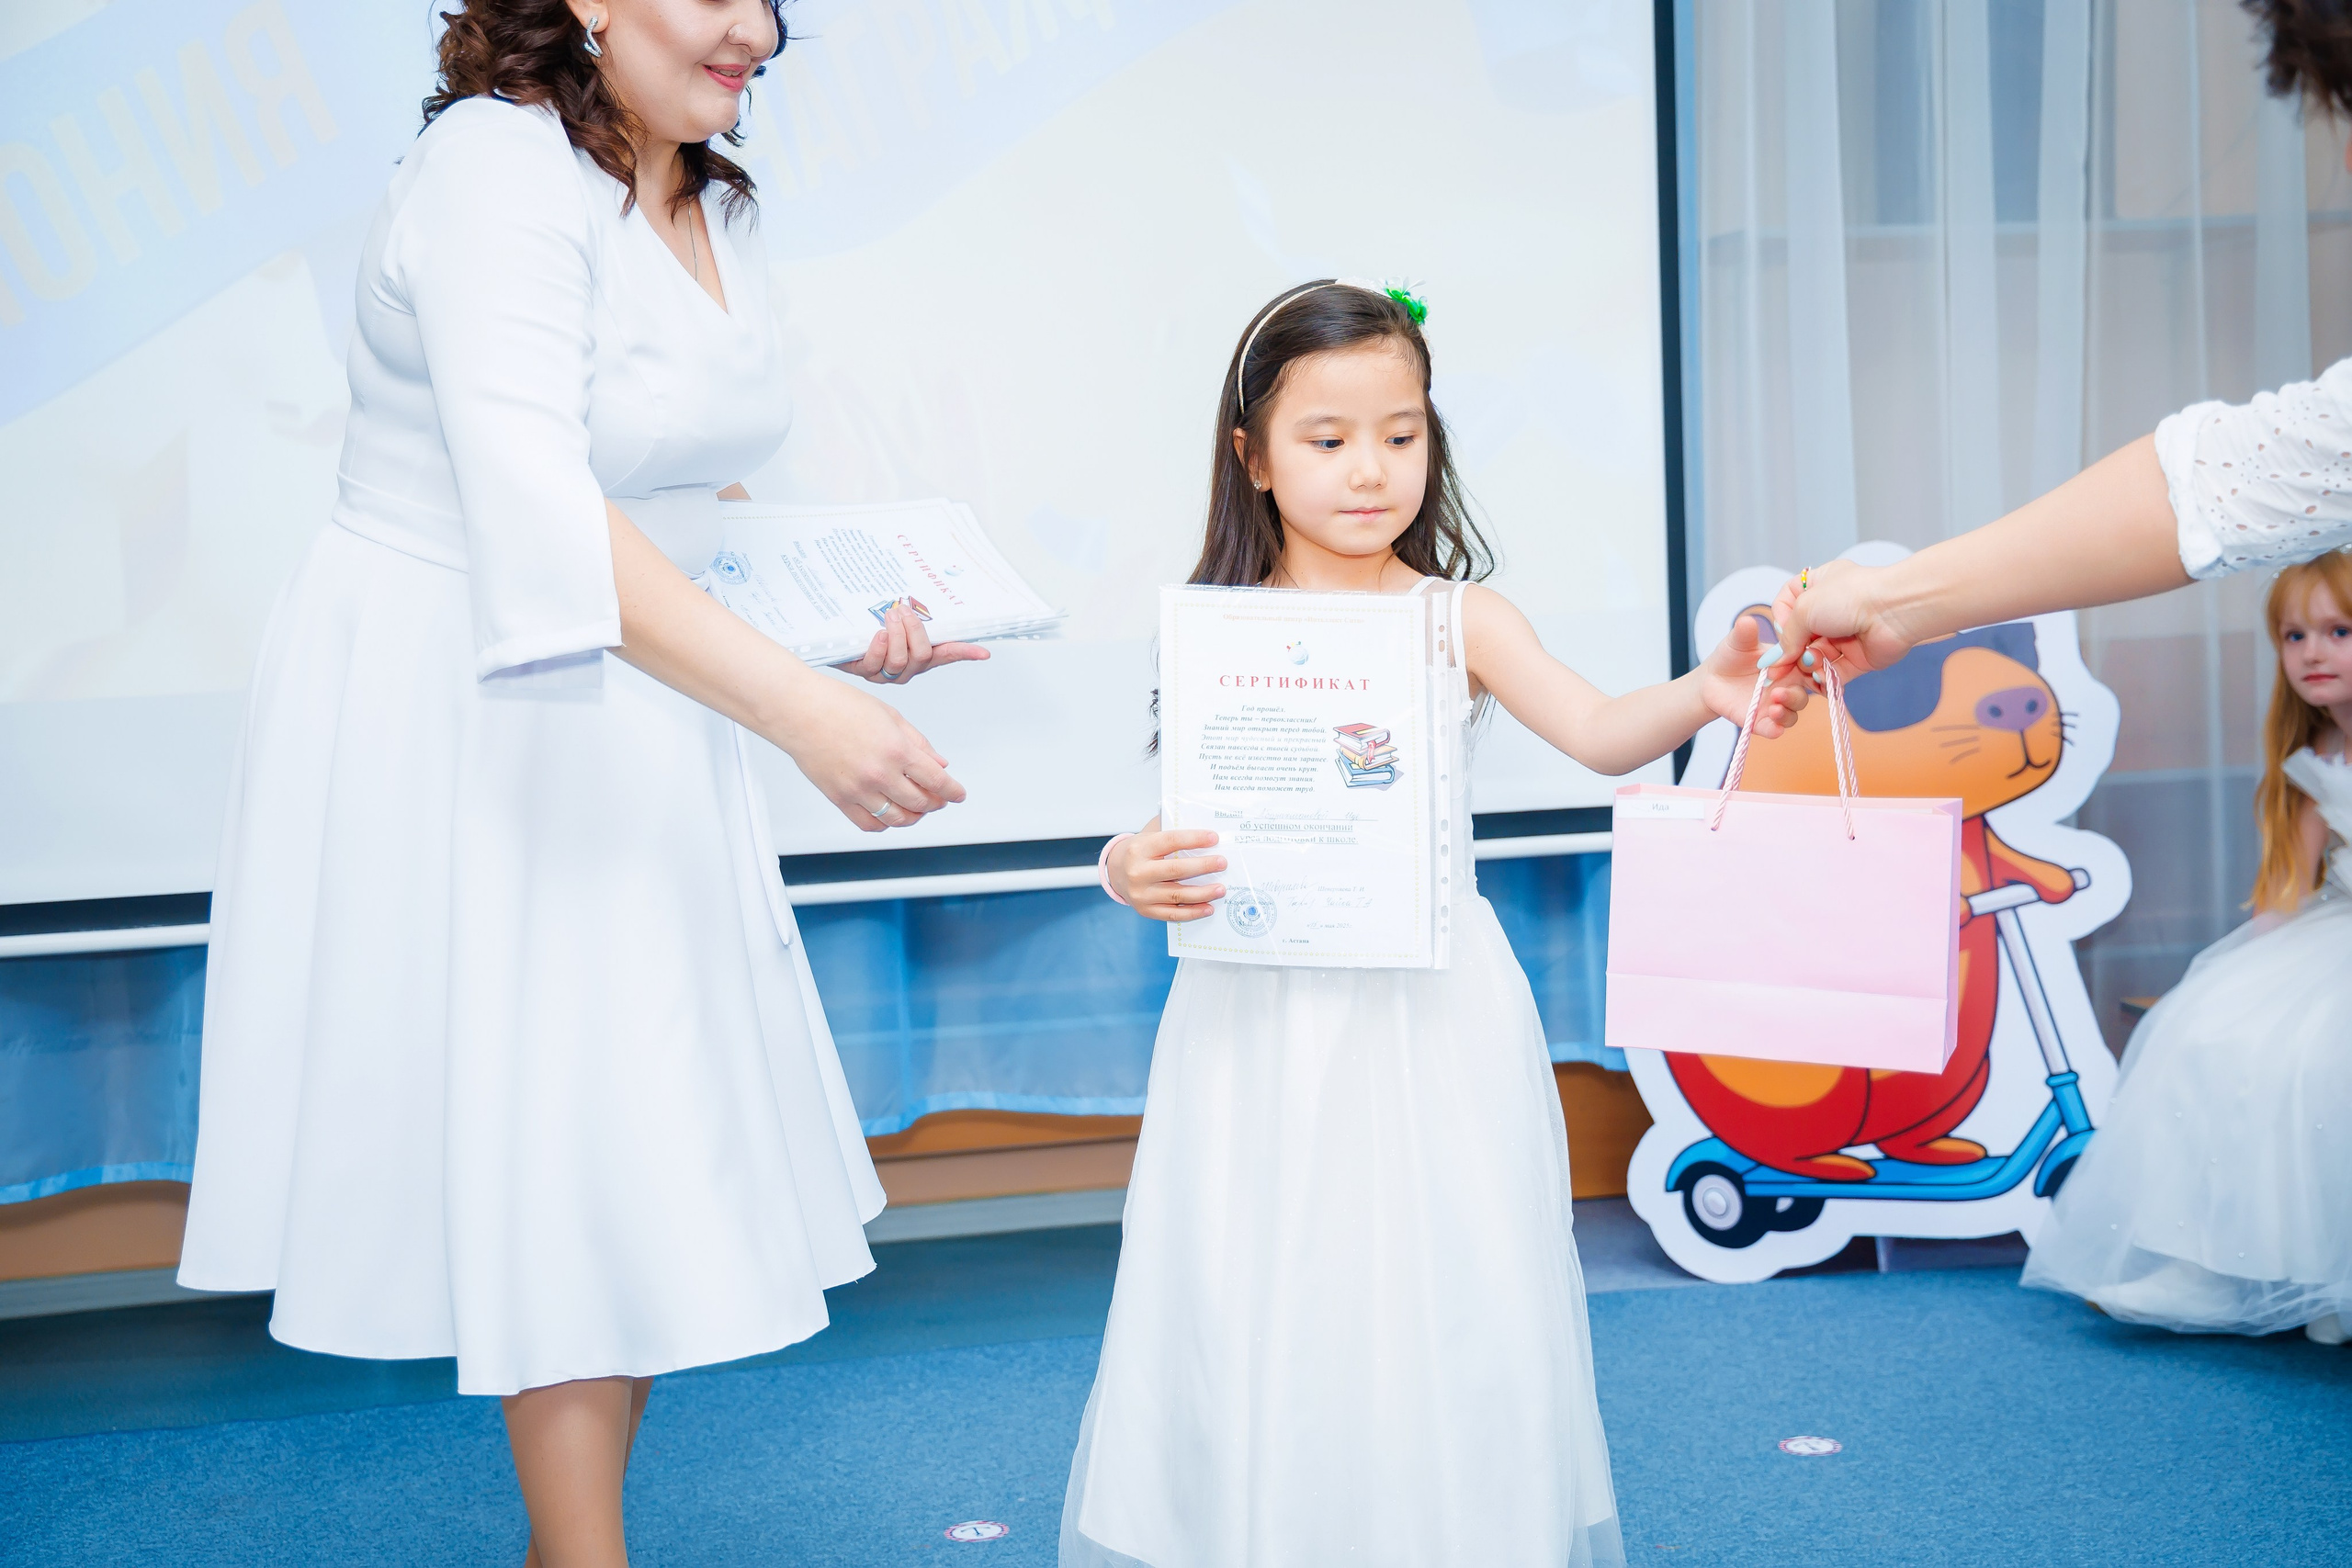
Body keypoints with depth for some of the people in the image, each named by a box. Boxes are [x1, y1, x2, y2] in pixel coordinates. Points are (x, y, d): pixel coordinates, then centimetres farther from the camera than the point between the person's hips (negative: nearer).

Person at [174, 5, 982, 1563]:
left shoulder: (717, 205, 6)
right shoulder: (498, 169, -21)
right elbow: (535, 501, -36)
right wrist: (797, 706, -44)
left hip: (636, 711, 8)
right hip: (449, 718, -8)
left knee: (654, 1147, 12)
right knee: (554, 1153, -3)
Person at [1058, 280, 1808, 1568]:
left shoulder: (1460, 617, 0)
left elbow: (1600, 735, -12)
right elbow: (1179, 820, 0)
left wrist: (1704, 694, -31)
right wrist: (1131, 872, -22)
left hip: (1428, 1014, 0)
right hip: (1263, 1021, 0)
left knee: (1436, 1293, 5)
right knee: (1269, 1303, 6)